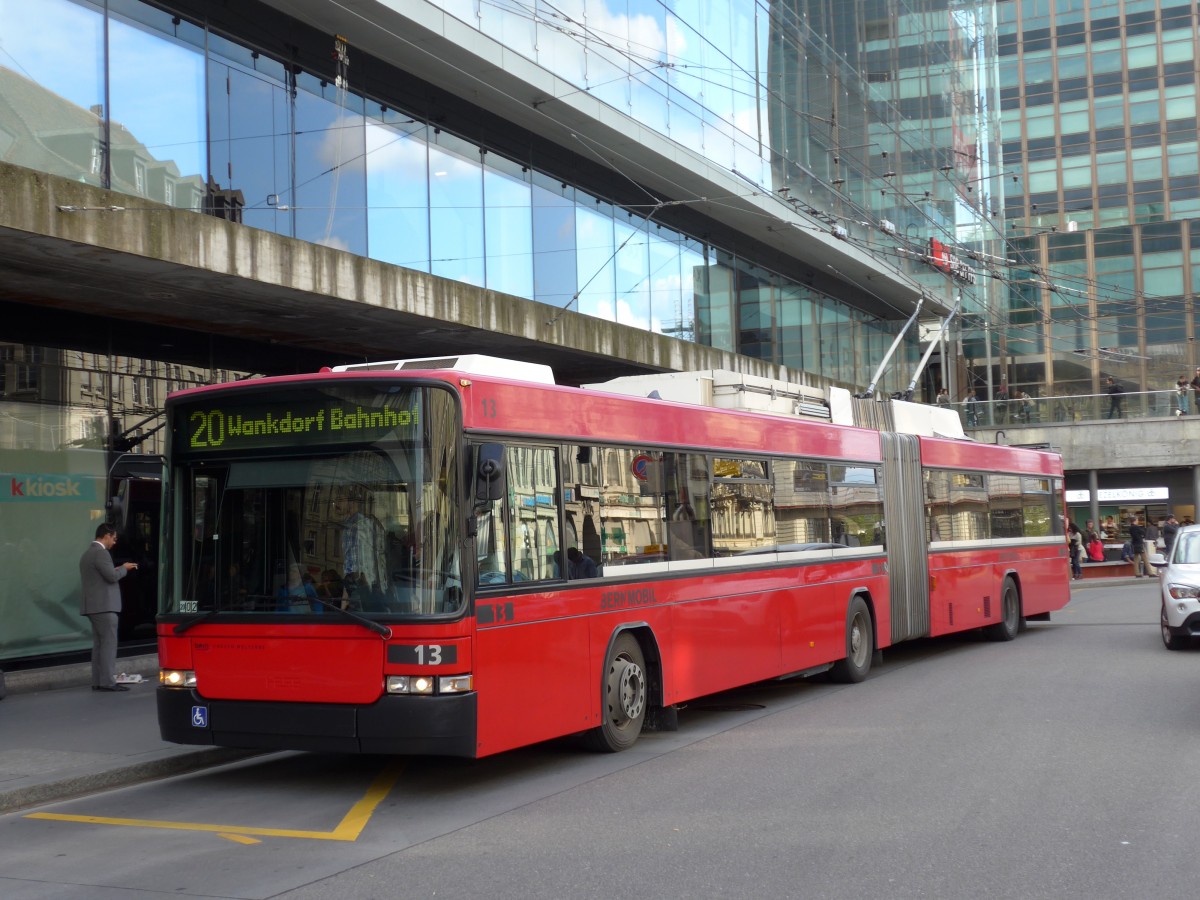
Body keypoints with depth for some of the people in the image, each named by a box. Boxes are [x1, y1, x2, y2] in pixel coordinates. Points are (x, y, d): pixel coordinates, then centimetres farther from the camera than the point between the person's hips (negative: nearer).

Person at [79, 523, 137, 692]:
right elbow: (112, 576, -18)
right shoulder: (101, 552, -13)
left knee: (99, 644, 11)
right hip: (104, 605, -10)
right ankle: (108, 681, -10)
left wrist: (117, 570, 18)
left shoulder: (87, 553, 19)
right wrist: (124, 568, -1)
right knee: (109, 643, -8)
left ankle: (97, 681, 11)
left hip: (93, 606, 10)